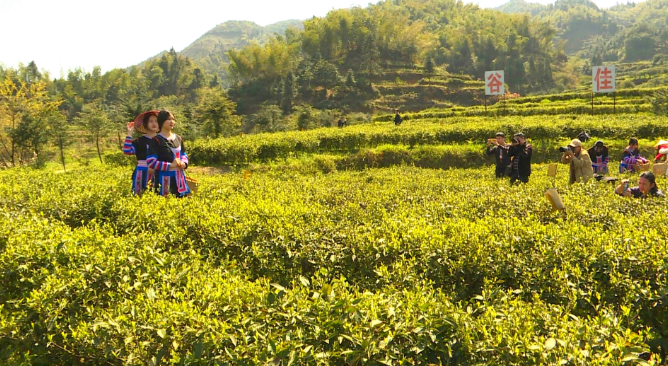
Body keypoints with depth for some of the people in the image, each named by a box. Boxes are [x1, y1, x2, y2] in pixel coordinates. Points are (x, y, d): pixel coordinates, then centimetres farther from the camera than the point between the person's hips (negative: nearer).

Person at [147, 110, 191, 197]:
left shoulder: (178, 138, 12)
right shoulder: (156, 140, -7)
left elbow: (184, 155, 22)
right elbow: (150, 162, -14)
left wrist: (184, 163, -1)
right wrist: (170, 165, -17)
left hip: (179, 178, 6)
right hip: (164, 179, -6)